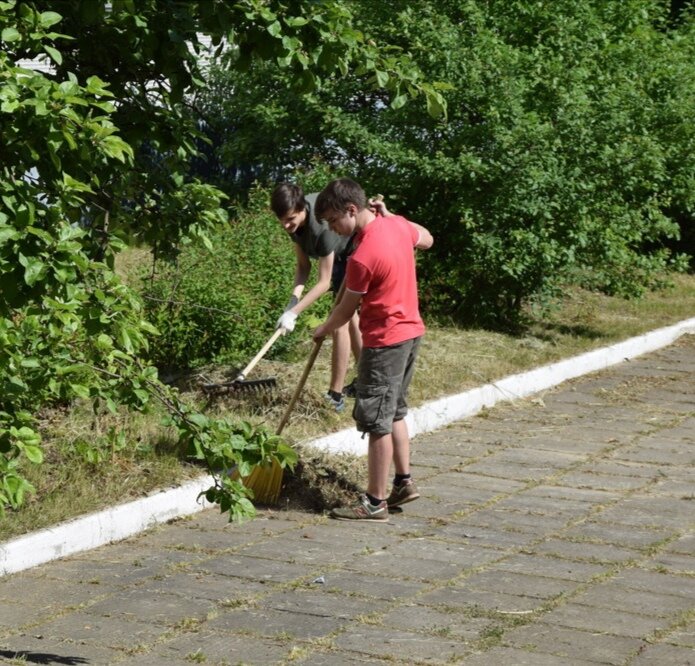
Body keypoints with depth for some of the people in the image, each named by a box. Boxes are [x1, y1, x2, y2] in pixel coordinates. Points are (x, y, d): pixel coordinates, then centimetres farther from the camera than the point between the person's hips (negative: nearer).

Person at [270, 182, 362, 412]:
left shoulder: (322, 226, -39)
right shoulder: (295, 220, -16)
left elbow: (324, 282, -34)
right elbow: (303, 265, -9)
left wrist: (294, 312, -37)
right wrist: (294, 299, -24)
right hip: (342, 257, 9)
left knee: (340, 321, -13)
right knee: (349, 315, 21)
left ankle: (336, 396, -7)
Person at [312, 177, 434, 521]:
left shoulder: (362, 257, -24)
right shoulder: (397, 223, -1)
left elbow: (345, 310, -10)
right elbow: (426, 239, 23)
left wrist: (322, 331, 9)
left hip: (385, 341, -9)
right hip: (411, 330, 9)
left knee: (378, 421, -3)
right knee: (394, 412, 20)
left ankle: (375, 503, 2)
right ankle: (404, 482, 27)